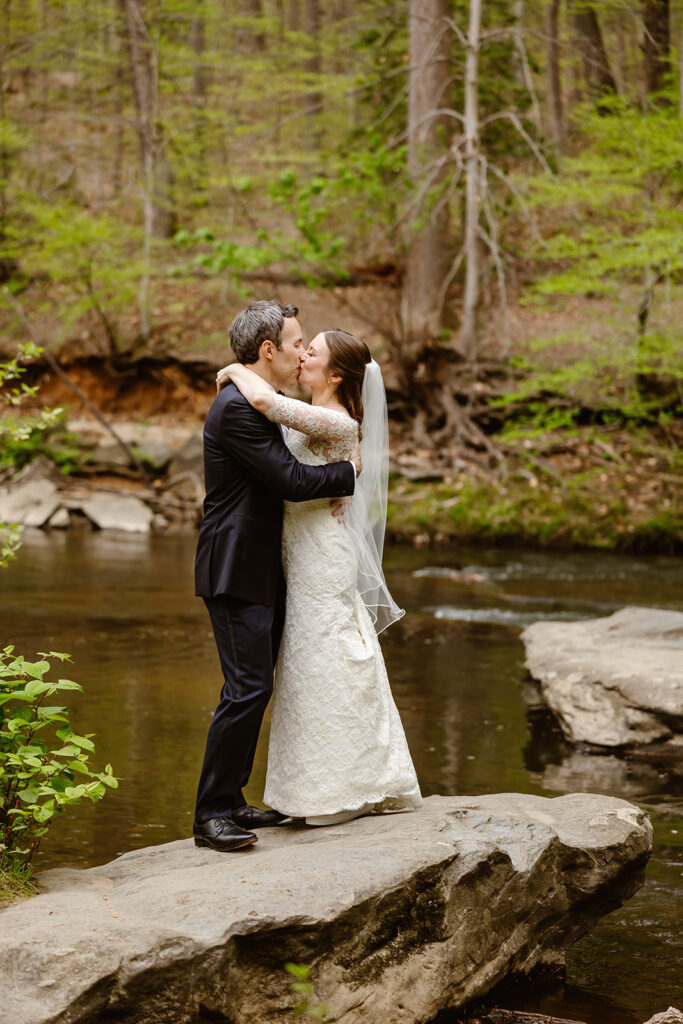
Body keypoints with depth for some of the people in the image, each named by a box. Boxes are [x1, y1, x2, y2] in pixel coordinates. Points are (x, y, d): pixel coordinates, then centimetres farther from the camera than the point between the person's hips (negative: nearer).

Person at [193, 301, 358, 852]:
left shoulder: (260, 404, 15)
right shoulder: (237, 408, -18)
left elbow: (283, 475, 23)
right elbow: (292, 479, -21)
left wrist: (329, 490, 6)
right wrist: (349, 471, -5)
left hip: (262, 572, 11)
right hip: (238, 574, -11)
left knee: (255, 689, 13)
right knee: (247, 689, -11)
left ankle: (231, 801, 20)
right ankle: (212, 814, -5)